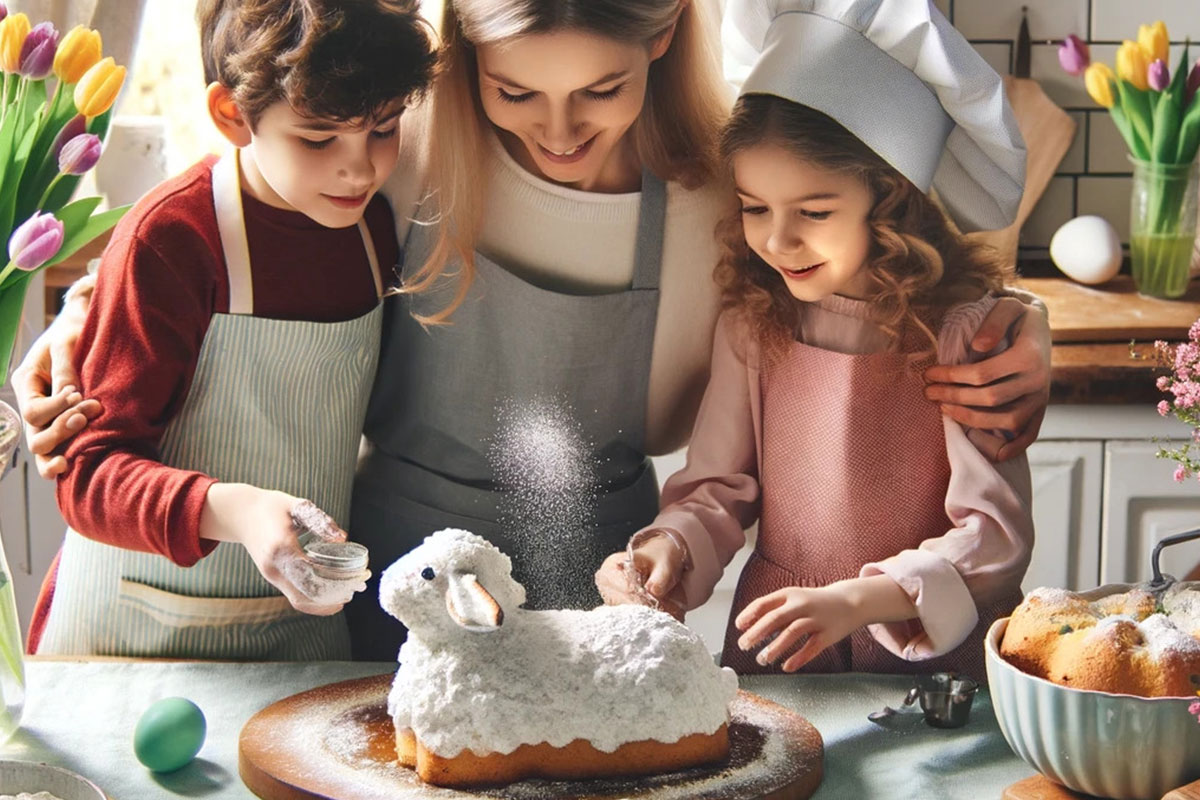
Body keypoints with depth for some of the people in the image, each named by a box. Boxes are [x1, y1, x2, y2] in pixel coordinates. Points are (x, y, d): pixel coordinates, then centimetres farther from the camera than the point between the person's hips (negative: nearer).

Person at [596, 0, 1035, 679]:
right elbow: (718, 488, 9)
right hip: (774, 644, 3)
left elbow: (995, 533, -11)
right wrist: (668, 549, -12)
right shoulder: (753, 319, 1)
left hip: (929, 654, -2)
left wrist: (854, 601, -24)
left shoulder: (962, 326, -10)